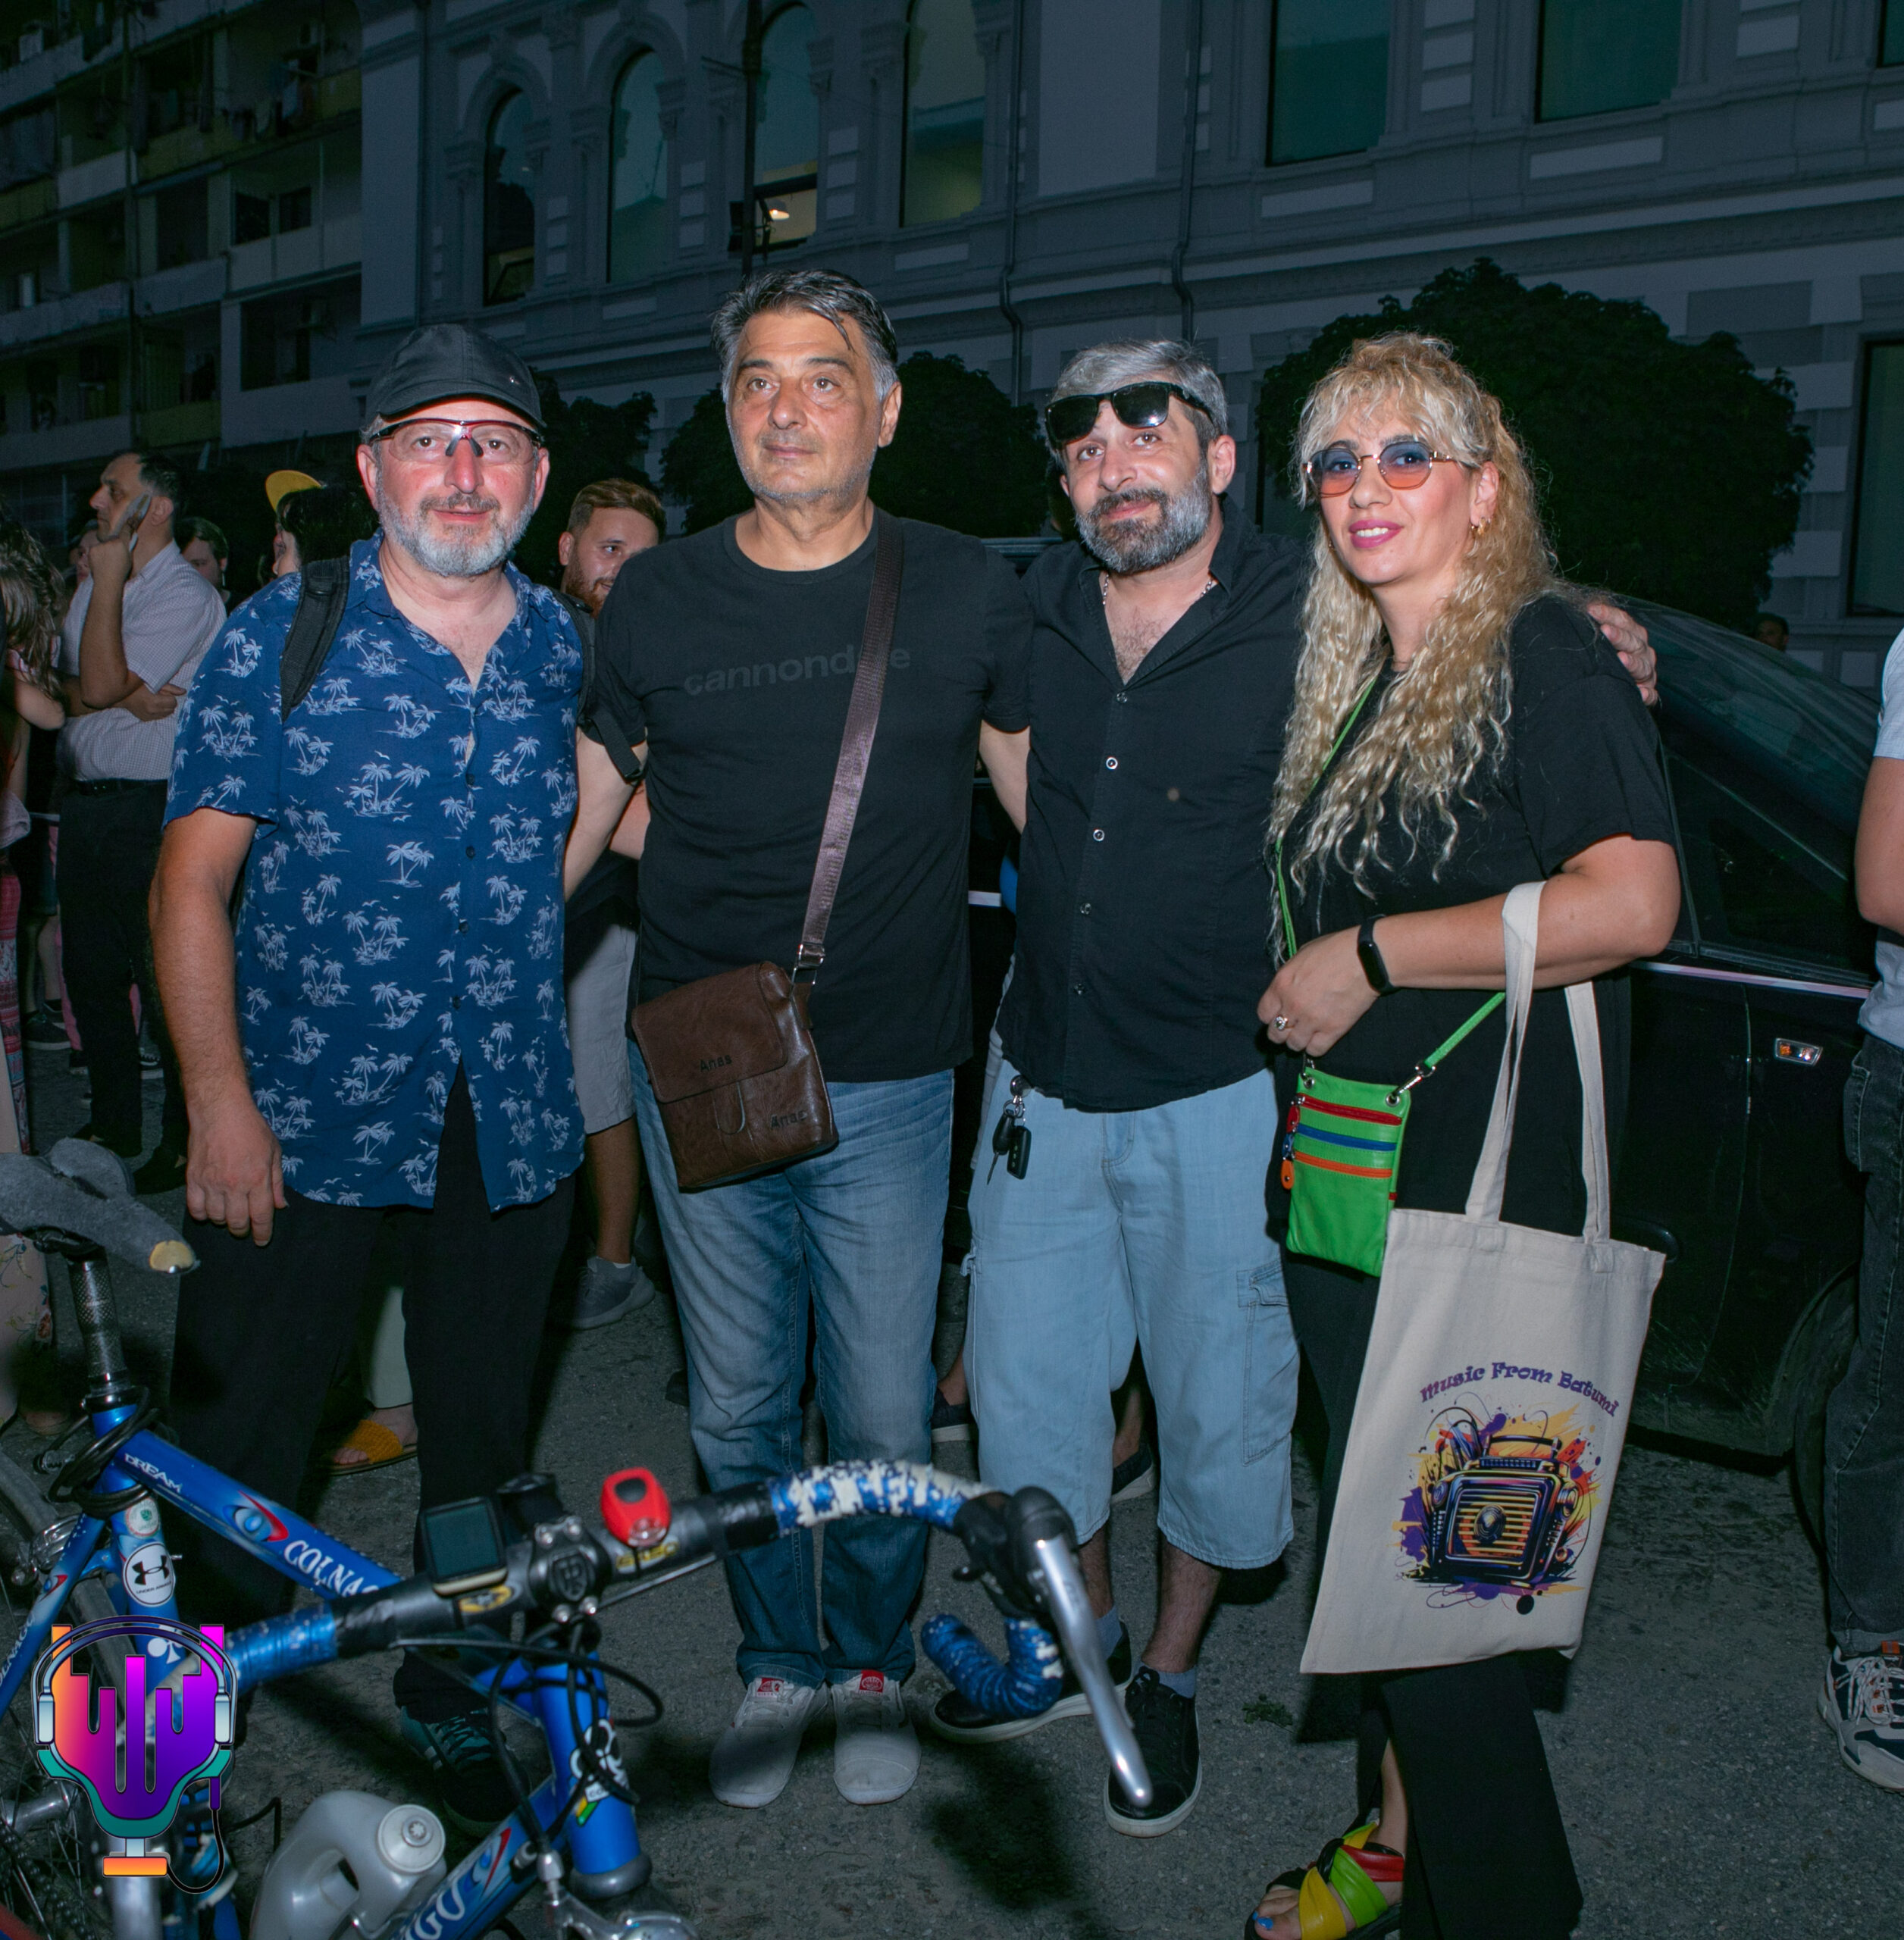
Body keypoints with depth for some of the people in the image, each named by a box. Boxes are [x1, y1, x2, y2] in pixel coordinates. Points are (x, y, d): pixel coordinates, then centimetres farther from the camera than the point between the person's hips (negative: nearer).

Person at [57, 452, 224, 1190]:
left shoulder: (188, 596, -11)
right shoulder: (96, 589, 16)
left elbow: (101, 683, -18)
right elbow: (69, 689, 9)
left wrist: (111, 572, -16)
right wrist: (126, 697, -13)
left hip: (150, 806, -8)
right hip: (84, 800, 8)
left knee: (165, 981, -4)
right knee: (91, 970, 14)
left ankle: (186, 1139, 8)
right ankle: (115, 1123, 28)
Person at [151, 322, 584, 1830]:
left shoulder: (570, 648, 3)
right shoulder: (276, 640, -6)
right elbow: (193, 878, -6)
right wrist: (221, 1104, -11)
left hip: (511, 1124, 3)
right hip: (308, 1112, -2)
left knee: (485, 1440, 15)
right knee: (237, 1444, 7)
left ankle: (451, 1700, 37)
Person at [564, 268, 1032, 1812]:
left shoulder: (967, 594, -1)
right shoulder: (657, 600, 2)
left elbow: (1047, 804, 8)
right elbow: (573, 813, 11)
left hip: (889, 1080, -1)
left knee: (884, 1420, 7)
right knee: (738, 1408, 13)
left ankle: (874, 1661, 34)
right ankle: (775, 1665, 36)